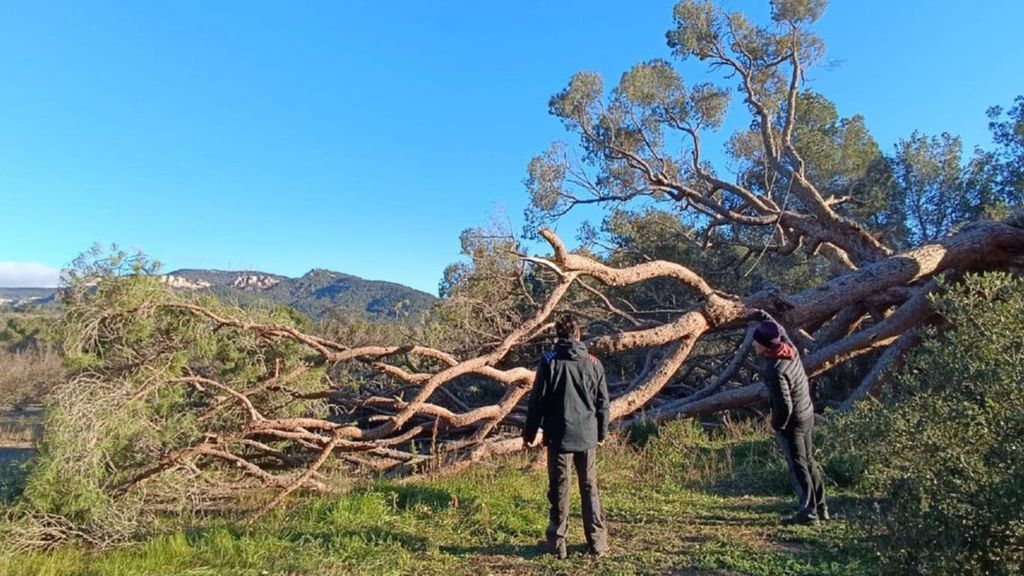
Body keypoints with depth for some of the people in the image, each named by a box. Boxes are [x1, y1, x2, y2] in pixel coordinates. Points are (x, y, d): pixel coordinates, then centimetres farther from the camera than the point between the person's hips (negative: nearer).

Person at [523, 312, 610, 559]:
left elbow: (537, 400, -6)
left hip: (559, 437, -2)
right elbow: (603, 401, 7)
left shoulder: (549, 362, -7)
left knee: (559, 489, 6)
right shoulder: (593, 363, 2)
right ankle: (597, 542, 16)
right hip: (587, 436, 3)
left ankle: (558, 543, 12)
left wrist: (529, 433, 4)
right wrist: (602, 432, 19)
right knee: (590, 488, 12)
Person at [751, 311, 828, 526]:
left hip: (791, 422, -9)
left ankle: (808, 513, 9)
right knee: (808, 461, 19)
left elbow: (784, 406, -30)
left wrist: (776, 424, -12)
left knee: (798, 466, 2)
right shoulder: (789, 347, -7)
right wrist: (760, 314, 25)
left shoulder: (774, 370, -31)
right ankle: (820, 507, 29)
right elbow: (779, 329, 17)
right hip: (807, 414, 9)